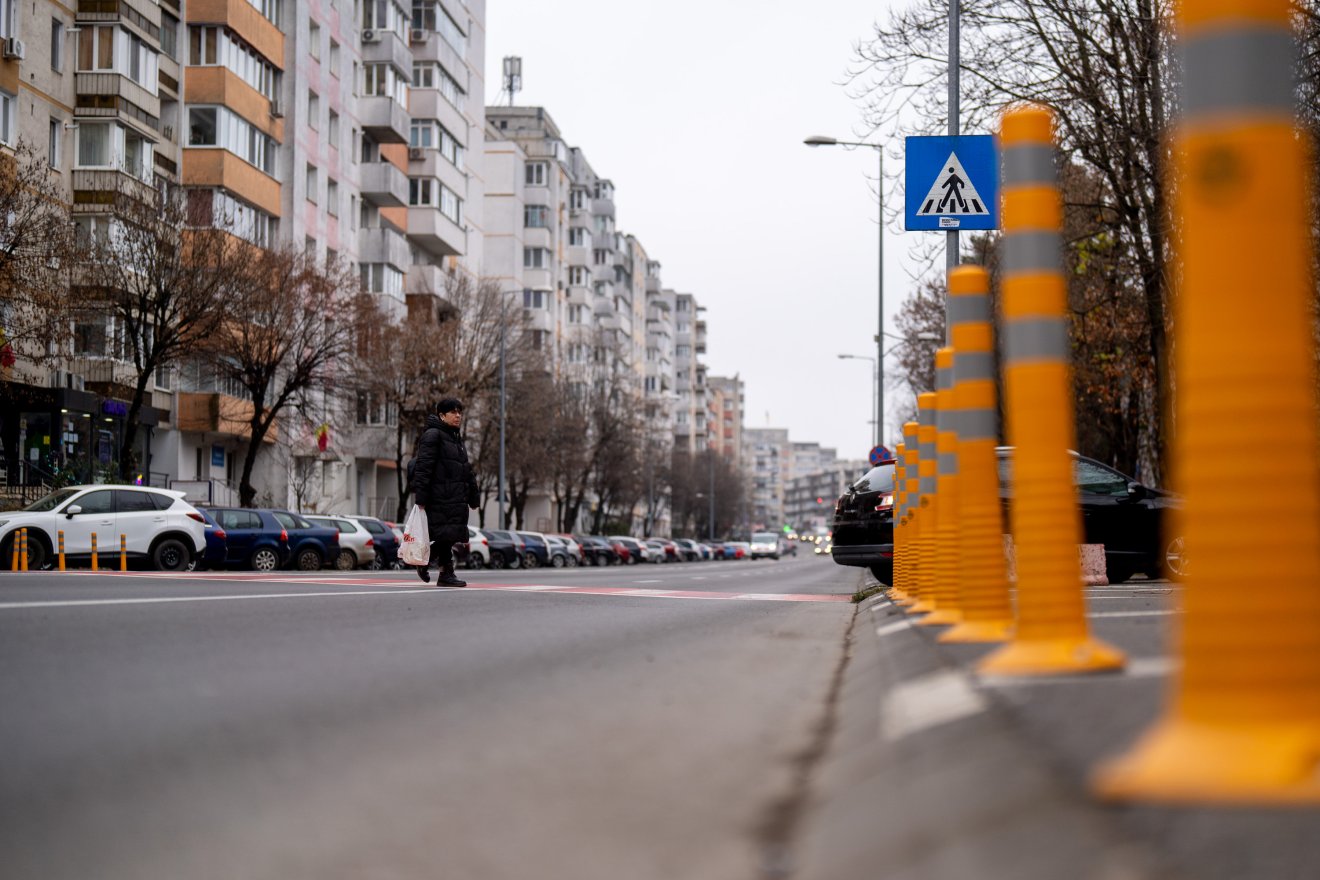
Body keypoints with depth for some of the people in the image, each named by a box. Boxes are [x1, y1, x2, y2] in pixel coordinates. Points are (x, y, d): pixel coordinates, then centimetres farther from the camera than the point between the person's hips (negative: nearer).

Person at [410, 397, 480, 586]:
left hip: (456, 499, 9)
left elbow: (467, 471, 26)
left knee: (449, 536, 8)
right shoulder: (432, 436, -7)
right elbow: (423, 468, -14)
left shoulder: (457, 439, 22)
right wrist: (420, 498, -20)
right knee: (446, 535, -9)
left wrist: (474, 497, 21)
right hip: (439, 498, -9)